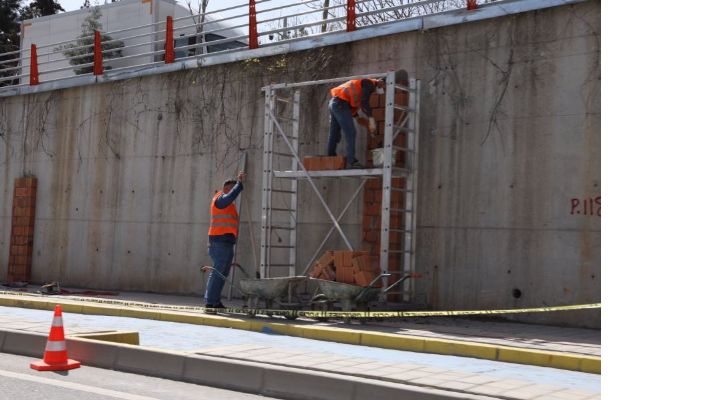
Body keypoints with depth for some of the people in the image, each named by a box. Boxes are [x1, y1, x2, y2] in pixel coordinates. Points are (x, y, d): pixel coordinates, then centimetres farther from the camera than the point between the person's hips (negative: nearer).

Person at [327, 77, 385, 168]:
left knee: (334, 134, 12)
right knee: (350, 133, -10)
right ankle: (352, 161, -13)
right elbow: (364, 102, -18)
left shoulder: (363, 84, 25)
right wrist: (371, 119, -19)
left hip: (334, 103, 10)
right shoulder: (369, 84, -5)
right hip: (341, 104, -10)